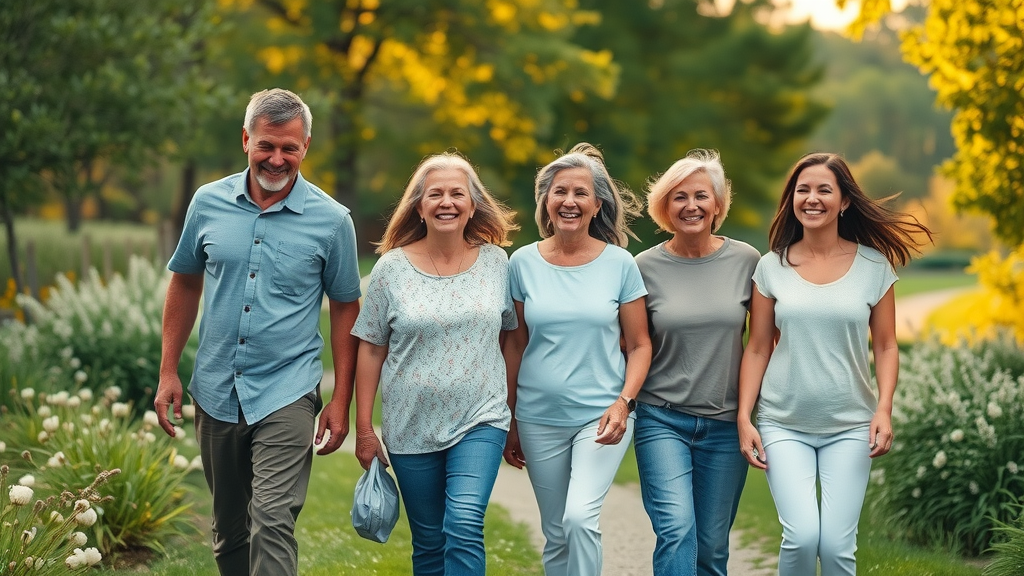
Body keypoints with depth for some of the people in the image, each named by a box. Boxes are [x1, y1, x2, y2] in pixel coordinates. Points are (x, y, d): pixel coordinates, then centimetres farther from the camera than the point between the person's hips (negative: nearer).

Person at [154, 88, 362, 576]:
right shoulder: (209, 202, 2)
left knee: (272, 523, -14)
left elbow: (345, 308, 2)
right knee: (228, 528, 15)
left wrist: (342, 398, -1)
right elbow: (185, 284, 12)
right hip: (216, 391, 4)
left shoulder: (332, 220, -5)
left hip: (286, 394, -3)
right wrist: (168, 372, 7)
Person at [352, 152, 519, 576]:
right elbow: (371, 350, 2)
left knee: (464, 528, -18)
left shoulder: (495, 262, 1)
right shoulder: (392, 267, -2)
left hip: (480, 421, -1)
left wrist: (516, 417, 10)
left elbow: (509, 338, 10)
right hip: (413, 426, 1)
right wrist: (364, 429, 0)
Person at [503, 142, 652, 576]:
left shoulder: (620, 264, -3)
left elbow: (639, 344, 2)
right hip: (540, 420, 2)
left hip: (601, 414, -2)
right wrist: (509, 423, 9)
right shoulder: (523, 263, 1)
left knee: (581, 517, -21)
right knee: (556, 536, 8)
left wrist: (623, 402, -14)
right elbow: (514, 346, 7)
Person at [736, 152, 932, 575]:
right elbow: (757, 349, 4)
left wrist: (884, 408, -9)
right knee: (802, 534, -17)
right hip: (784, 424, 0)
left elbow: (885, 346, 4)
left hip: (850, 426, 0)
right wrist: (743, 418, -2)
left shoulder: (874, 266, 1)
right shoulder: (772, 267, 2)